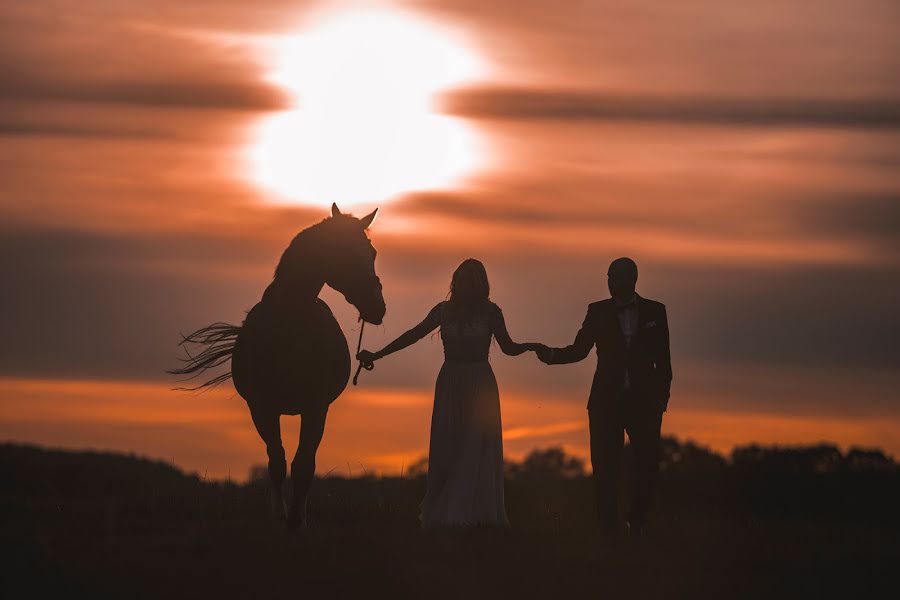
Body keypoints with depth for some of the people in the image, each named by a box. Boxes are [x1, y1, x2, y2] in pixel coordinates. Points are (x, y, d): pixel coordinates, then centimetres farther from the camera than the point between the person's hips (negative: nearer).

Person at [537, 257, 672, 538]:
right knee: (606, 466, -3)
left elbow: (663, 359, 8)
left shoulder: (654, 311, 6)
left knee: (648, 463, -5)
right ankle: (609, 526, 2)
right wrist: (551, 354, -16)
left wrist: (662, 397, 2)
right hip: (607, 400, 0)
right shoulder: (598, 312, 6)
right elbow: (579, 350, 3)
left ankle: (636, 522, 13)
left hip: (643, 399, 0)